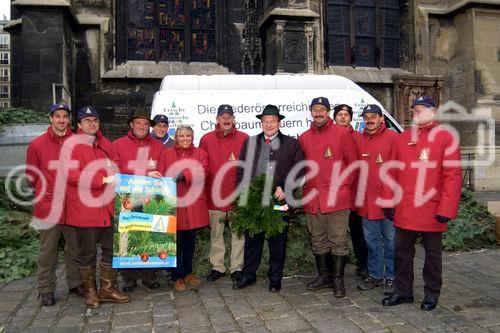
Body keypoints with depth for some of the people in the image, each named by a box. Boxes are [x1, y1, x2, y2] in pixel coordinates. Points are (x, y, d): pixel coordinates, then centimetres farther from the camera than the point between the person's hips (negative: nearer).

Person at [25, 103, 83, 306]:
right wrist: (44, 191, 6)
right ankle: (46, 289, 20)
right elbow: (31, 174, 8)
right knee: (48, 249, 7)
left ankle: (75, 283, 26)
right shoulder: (37, 144, 0)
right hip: (48, 205, -1)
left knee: (75, 246, 11)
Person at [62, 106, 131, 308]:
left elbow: (116, 168, 22)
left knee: (110, 248, 12)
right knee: (87, 252, 6)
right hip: (84, 208, -6)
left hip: (107, 206, 6)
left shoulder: (106, 145, 13)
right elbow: (71, 174, -17)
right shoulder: (72, 145, -6)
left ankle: (107, 289, 25)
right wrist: (103, 180, -20)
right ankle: (90, 291, 23)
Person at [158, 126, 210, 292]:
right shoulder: (167, 154, 8)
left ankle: (188, 273, 29)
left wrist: (183, 174, -21)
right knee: (177, 241, 0)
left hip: (194, 203, 2)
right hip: (173, 203, -2)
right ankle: (178, 277, 14)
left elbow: (202, 172, -8)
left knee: (190, 240, 12)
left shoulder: (201, 154, 10)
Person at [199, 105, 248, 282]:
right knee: (215, 233, 10)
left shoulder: (244, 139, 1)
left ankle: (237, 268, 18)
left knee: (238, 232, 5)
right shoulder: (206, 139, 5)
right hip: (214, 194, 1)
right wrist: (203, 190, 3)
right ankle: (217, 267, 23)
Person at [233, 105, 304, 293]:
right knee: (251, 239, 11)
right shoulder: (249, 142, 12)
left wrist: (284, 188, -12)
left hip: (279, 200, -2)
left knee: (278, 241, 7)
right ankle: (248, 275, 27)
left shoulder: (292, 144, 5)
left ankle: (275, 278, 22)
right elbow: (241, 170, 10)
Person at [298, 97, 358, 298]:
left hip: (337, 197, -4)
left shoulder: (342, 134, -1)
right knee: (318, 241, 14)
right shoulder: (304, 138, 10)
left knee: (338, 241, 2)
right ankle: (323, 276, 28)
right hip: (312, 197, 4)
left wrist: (343, 186, -3)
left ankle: (338, 279, 14)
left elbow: (353, 163, 1)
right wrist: (307, 187, 6)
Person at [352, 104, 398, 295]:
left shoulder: (393, 138, -6)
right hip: (367, 200, 5)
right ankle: (375, 275, 29)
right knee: (371, 240, 15)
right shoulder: (358, 141, 9)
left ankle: (391, 277, 21)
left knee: (391, 240, 7)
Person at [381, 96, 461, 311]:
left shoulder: (446, 137, -4)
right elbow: (392, 172, 8)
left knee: (432, 253, 11)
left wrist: (447, 209, -15)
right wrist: (389, 201, 3)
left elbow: (453, 175, -9)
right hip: (404, 210, 4)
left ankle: (432, 294, 28)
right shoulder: (402, 138, 9)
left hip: (432, 210, -4)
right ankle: (403, 291, 26)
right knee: (402, 251, 11)